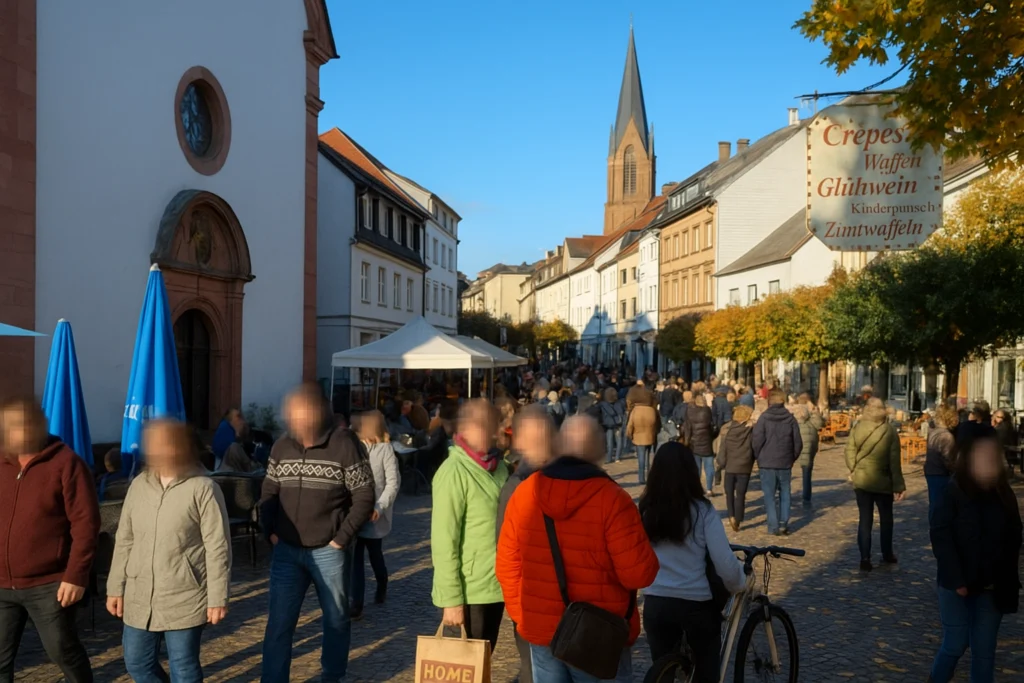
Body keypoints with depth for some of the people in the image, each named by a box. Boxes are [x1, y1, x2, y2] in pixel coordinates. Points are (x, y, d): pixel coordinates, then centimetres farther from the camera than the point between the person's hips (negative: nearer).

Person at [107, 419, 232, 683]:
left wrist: (218, 598, -13)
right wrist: (115, 588, 11)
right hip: (139, 599, 6)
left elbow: (217, 548, -12)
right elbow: (124, 541, 12)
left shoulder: (202, 488, -13)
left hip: (184, 601, -6)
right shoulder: (138, 485, 5)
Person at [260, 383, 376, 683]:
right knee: (279, 623, 4)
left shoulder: (345, 444, -12)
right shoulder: (281, 446, 2)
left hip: (329, 552, -3)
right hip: (286, 550, 3)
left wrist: (342, 538, -13)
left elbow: (364, 498, -10)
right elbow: (269, 493, 13)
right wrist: (271, 532, 1)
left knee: (336, 619, 14)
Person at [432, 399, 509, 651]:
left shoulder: (499, 467, 5)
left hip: (496, 587, 7)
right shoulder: (454, 473, -17)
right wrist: (451, 599, -18)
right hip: (469, 592, -7)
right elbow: (443, 542, -17)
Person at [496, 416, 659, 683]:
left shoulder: (525, 493, -3)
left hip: (541, 630, 4)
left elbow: (507, 565, 3)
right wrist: (643, 546, 2)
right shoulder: (611, 499, -18)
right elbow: (639, 574, -18)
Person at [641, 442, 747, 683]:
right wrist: (740, 586, 7)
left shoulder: (644, 509, -5)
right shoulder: (702, 510, -14)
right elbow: (726, 565, -13)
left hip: (655, 604, 3)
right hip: (697, 605, -2)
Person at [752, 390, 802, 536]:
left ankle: (773, 526, 1)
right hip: (785, 464, 2)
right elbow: (798, 443, 2)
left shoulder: (764, 418, -9)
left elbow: (757, 441, -12)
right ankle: (784, 523, 8)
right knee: (785, 494, 15)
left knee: (769, 495, 4)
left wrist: (758, 458, 3)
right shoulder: (790, 418, 1)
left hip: (767, 463, -2)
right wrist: (792, 458, 14)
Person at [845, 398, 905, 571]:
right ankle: (887, 554, 30)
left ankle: (865, 558, 2)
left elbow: (850, 453, -5)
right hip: (883, 482, -1)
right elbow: (894, 460, -9)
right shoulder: (890, 430, -10)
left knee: (865, 519, 7)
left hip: (861, 480, 1)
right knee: (886, 518, 19)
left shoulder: (857, 428, -7)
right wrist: (898, 486, -6)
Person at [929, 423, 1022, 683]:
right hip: (958, 585, -4)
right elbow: (940, 537, -14)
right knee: (956, 644, 4)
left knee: (985, 650, 8)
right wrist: (956, 581, -18)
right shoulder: (953, 494, -11)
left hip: (992, 588, 4)